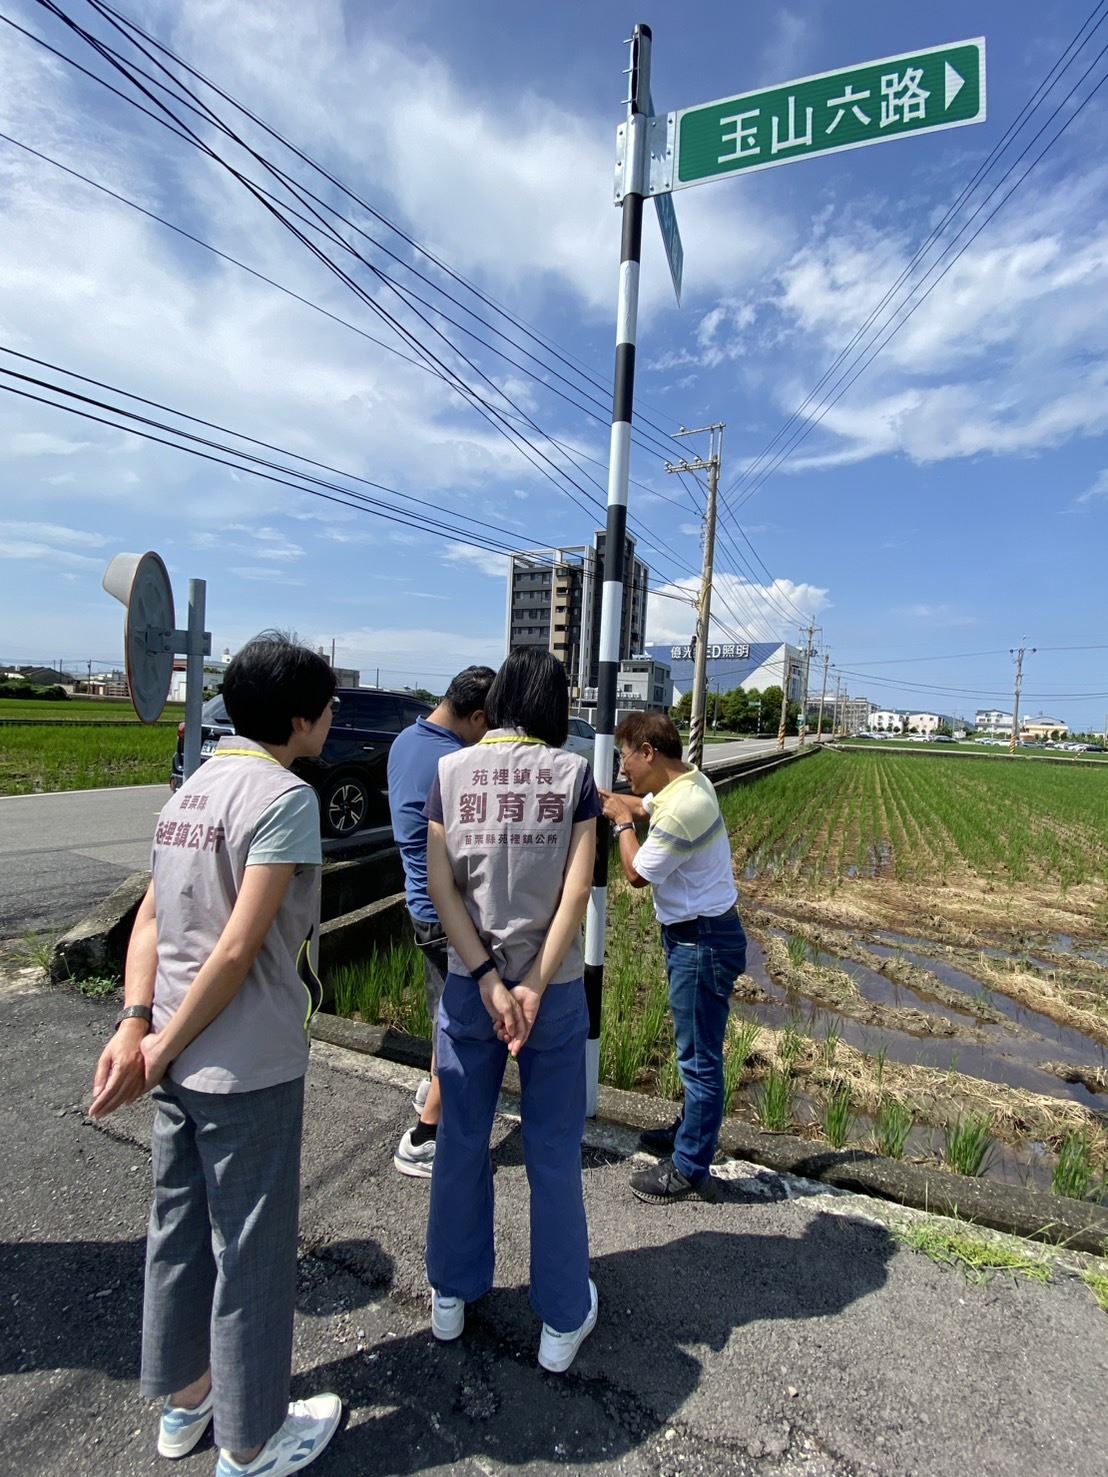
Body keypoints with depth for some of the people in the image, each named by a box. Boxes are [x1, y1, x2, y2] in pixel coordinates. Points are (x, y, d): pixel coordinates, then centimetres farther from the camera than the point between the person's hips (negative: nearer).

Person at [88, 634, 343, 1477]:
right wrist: (160, 1047, -11)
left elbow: (150, 920, 4)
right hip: (249, 1066, -8)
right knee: (251, 1249, 12)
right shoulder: (285, 796, -19)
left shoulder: (190, 791, 7)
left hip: (180, 1060, 8)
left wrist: (136, 1025, -3)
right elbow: (240, 948, -22)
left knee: (179, 1227, 24)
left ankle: (182, 1398, 46)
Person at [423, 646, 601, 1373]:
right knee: (554, 1154, 16)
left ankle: (452, 1296, 41)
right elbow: (577, 889, -13)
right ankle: (563, 1318, 34)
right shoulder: (573, 772, -7)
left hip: (468, 984, 2)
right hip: (554, 987, -1)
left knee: (462, 1141, 21)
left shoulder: (451, 770, -2)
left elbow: (442, 885, -7)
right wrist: (535, 986, -11)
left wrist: (487, 981, -7)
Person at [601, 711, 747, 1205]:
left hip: (703, 941, -10)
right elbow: (640, 805, 22)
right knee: (695, 1050, 24)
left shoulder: (682, 808, -28)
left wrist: (622, 824, -3)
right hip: (693, 934, 10)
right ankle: (691, 1130, 43)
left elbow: (636, 873, -17)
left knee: (699, 1057, 5)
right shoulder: (687, 780, 2)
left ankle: (689, 1169, 20)